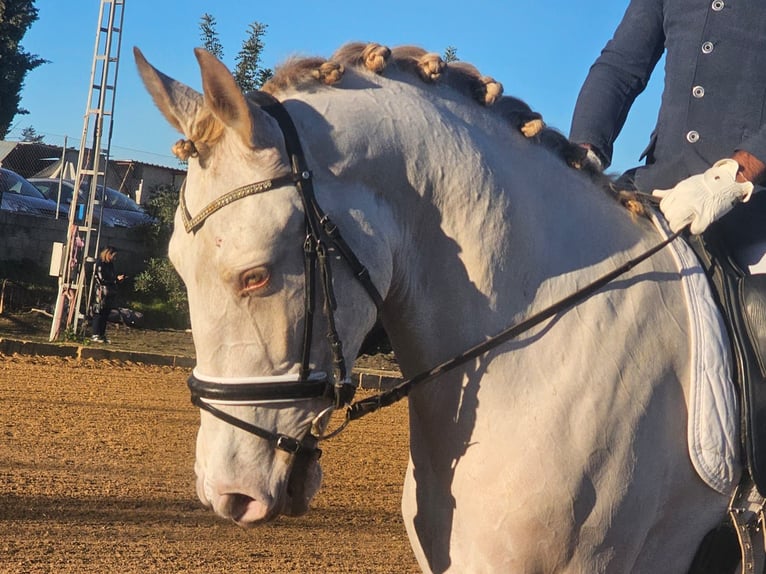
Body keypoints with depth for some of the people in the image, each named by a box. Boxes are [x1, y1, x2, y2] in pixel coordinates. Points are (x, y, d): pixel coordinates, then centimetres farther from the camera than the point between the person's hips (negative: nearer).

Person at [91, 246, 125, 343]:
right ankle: (95, 335, -4)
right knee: (99, 314, -6)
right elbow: (101, 279, -16)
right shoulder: (100, 264, -10)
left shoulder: (110, 265, 16)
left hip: (109, 295, 8)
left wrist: (119, 279, 3)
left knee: (105, 315, 9)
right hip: (102, 294, -8)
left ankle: (102, 335, 12)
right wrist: (116, 279, -12)